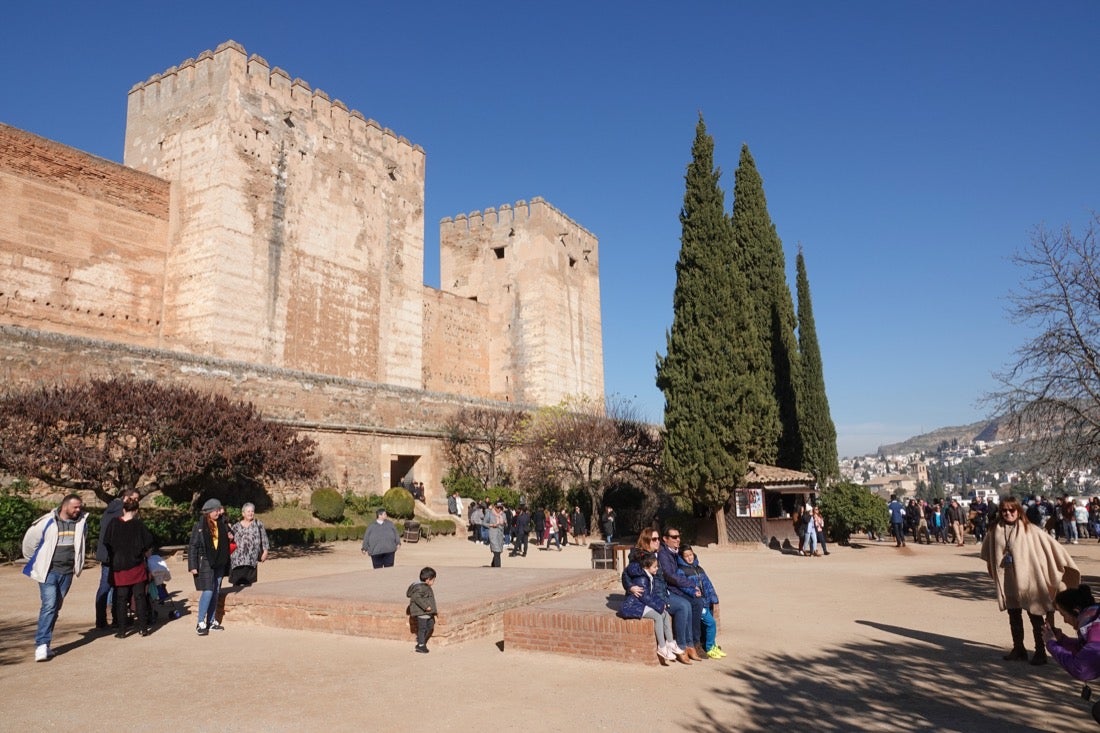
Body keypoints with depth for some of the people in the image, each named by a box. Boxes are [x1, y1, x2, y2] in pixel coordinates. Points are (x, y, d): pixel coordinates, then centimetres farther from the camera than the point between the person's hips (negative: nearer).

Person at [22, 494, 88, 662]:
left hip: (67, 573, 4)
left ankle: (44, 643, 20)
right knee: (49, 605, -14)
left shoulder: (81, 523, 3)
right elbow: (30, 539, 3)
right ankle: (41, 645, -11)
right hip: (48, 571, -4)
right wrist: (35, 561, 10)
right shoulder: (47, 522, -10)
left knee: (55, 608, 10)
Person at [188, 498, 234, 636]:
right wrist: (193, 566, -13)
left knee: (216, 592, 10)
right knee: (208, 592, -11)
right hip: (205, 563, -5)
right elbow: (192, 546, -8)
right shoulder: (199, 526, -8)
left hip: (219, 563, 5)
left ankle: (212, 620, 19)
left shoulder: (222, 524, 5)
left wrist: (230, 537, -2)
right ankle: (201, 623, -2)